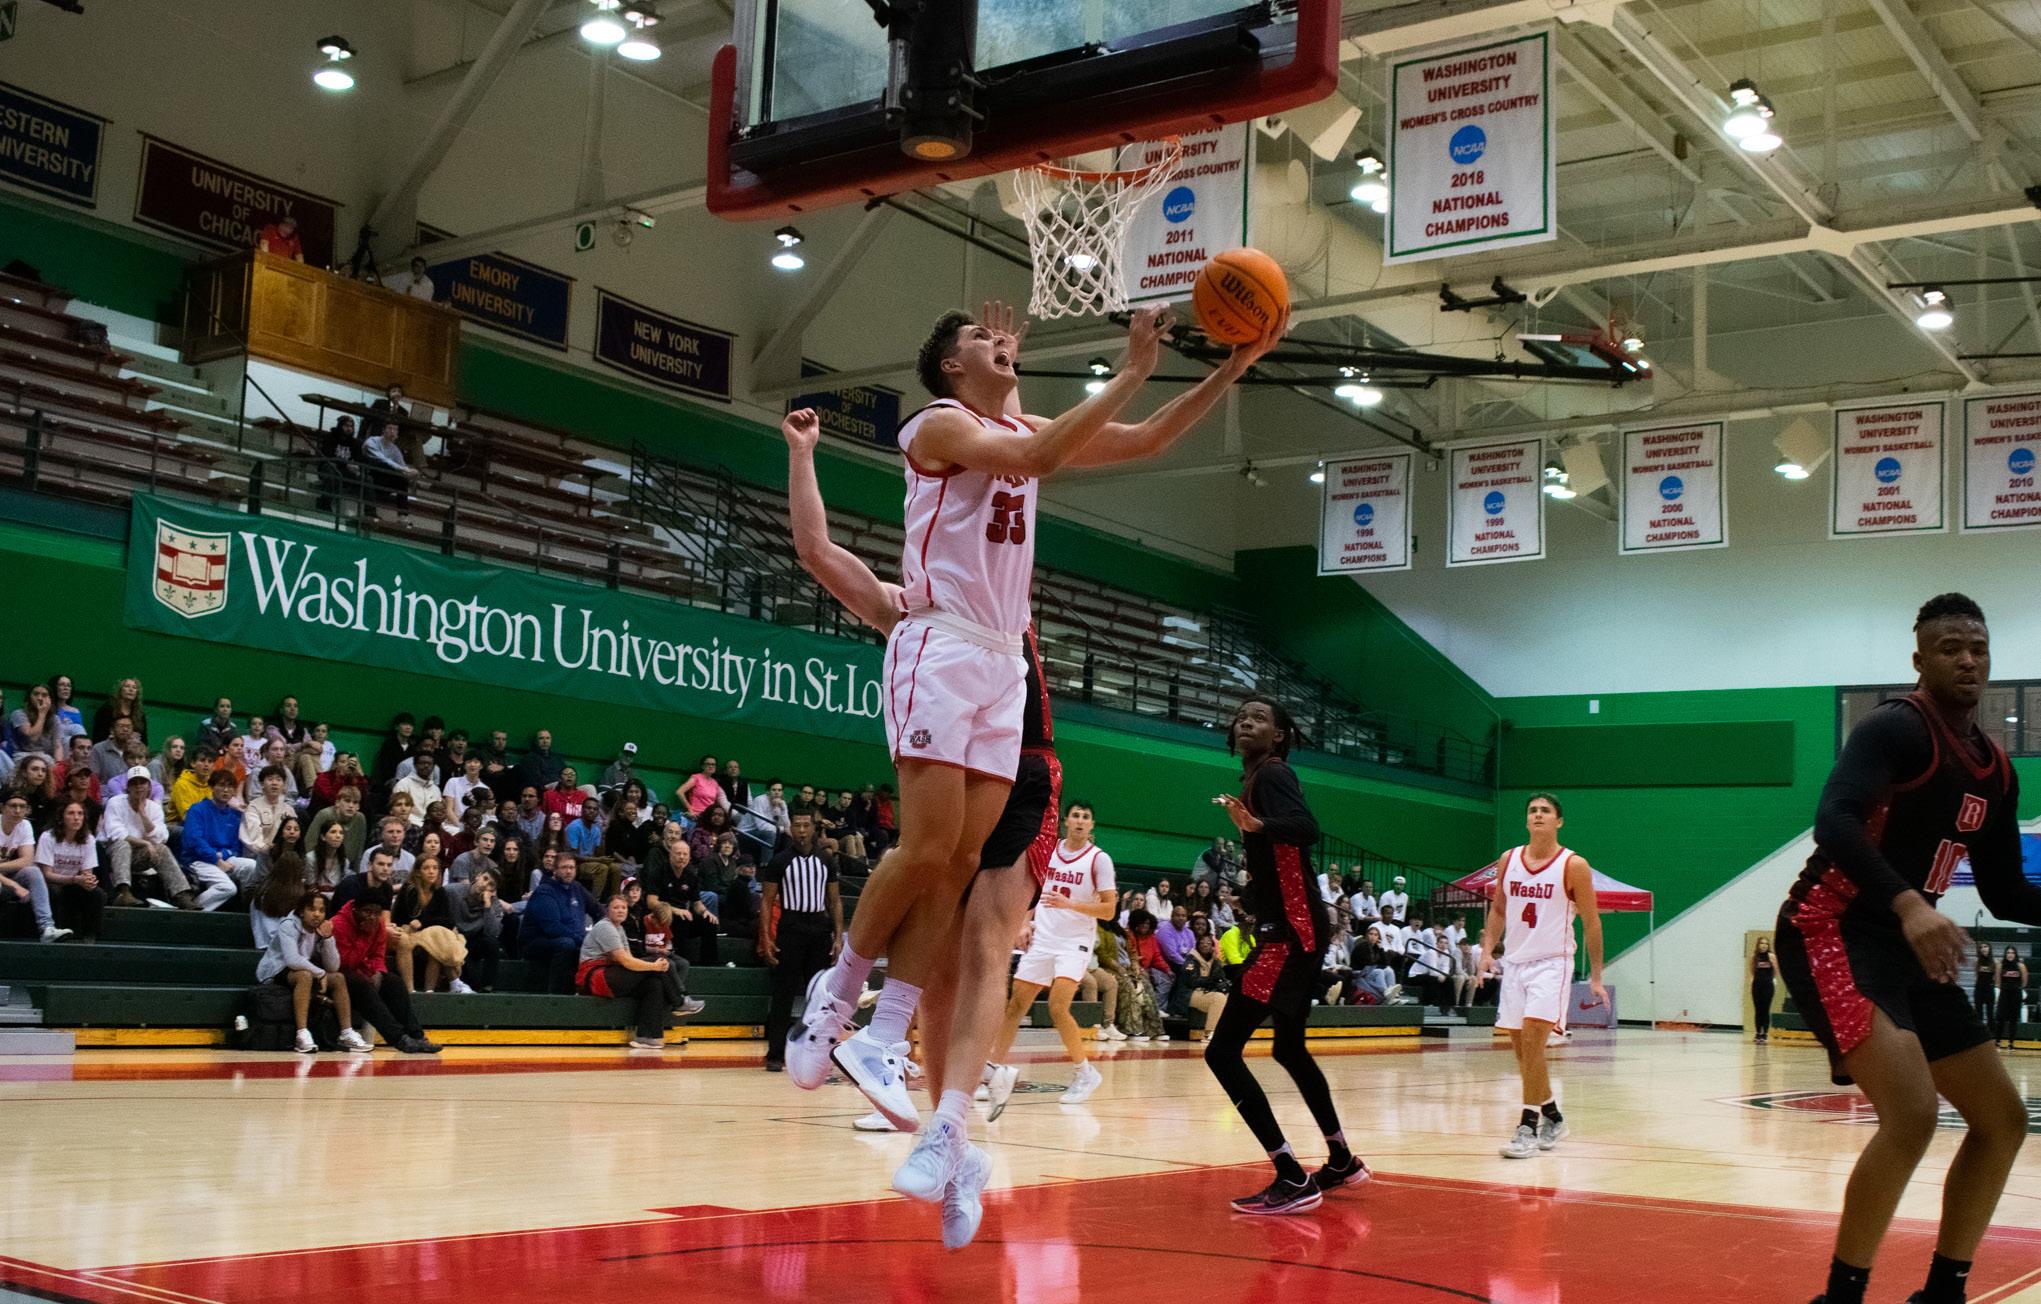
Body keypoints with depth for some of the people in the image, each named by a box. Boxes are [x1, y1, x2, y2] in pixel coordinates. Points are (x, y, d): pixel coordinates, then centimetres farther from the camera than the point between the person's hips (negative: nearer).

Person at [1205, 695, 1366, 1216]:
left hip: (1291, 932, -11)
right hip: (1292, 929, 11)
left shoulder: (1273, 774, -11)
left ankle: (1293, 1181, -13)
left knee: (1222, 1051, -13)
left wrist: (1257, 824, -46)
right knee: (1289, 1048, 25)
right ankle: (1342, 1162, 38)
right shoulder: (1256, 779, 17)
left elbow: (1307, 828, -32)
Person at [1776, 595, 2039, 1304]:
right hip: (1831, 933, -9)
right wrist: (1909, 904, -41)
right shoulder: (1898, 728, -12)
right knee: (1913, 1111, -24)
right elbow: (1834, 821, -29)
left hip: (1907, 947, 9)